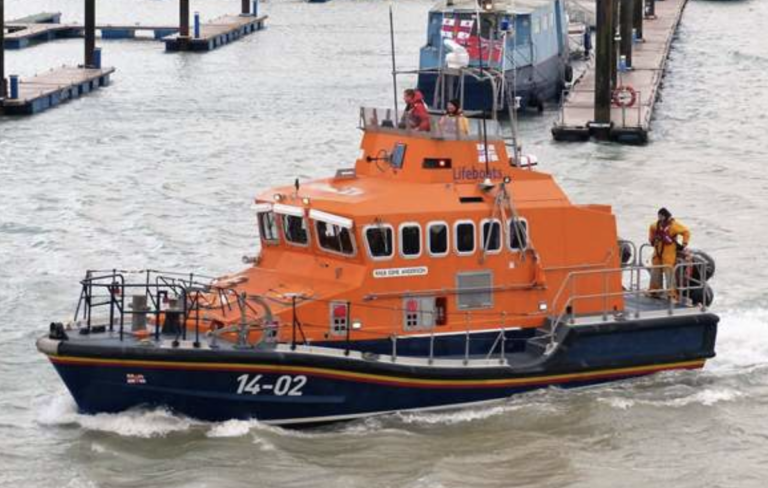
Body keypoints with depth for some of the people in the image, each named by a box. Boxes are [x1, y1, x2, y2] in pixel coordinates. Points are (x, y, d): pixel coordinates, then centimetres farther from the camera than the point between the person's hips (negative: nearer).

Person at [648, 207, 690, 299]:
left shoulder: (673, 225, -13)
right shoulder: (657, 225, 7)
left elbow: (686, 232, -11)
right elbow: (652, 229, 30)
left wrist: (683, 245, -10)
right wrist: (652, 240, 26)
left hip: (668, 254, -7)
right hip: (658, 252, 7)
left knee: (669, 273, -11)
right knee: (655, 272, 16)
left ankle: (672, 294, -11)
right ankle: (654, 290, 30)